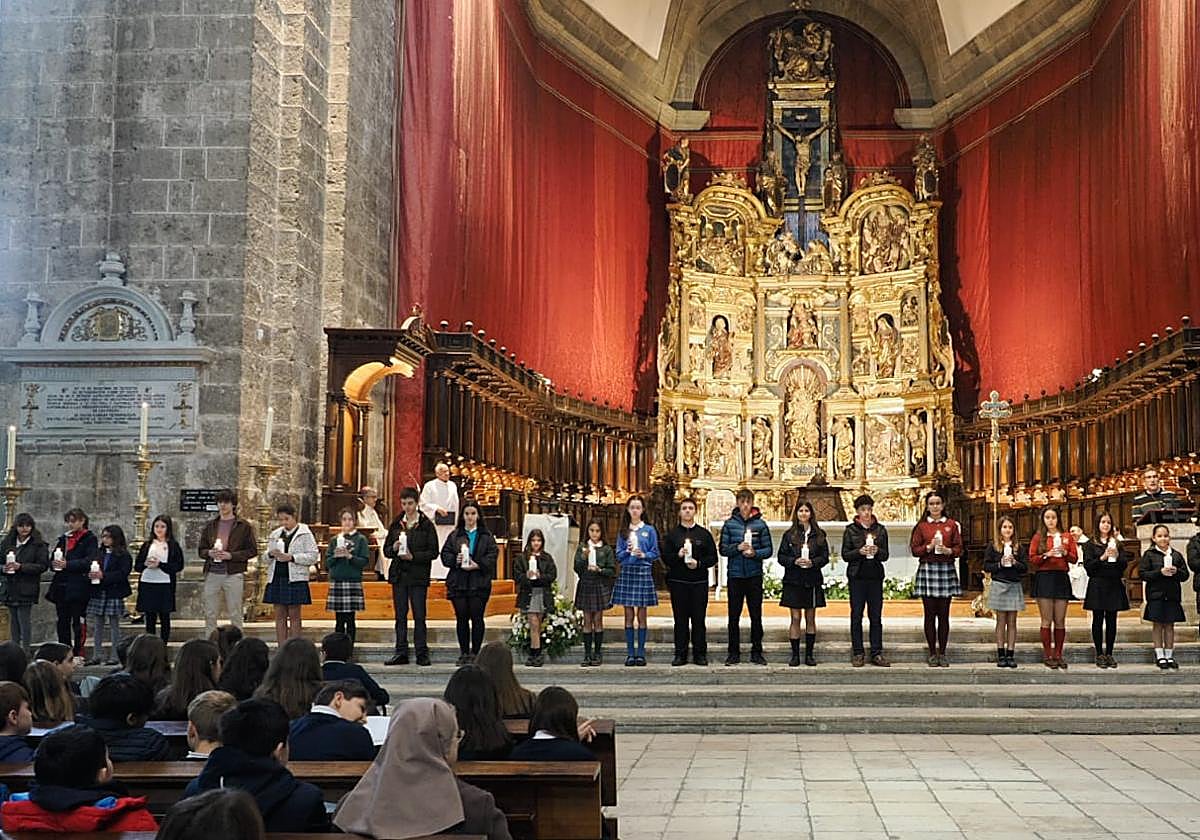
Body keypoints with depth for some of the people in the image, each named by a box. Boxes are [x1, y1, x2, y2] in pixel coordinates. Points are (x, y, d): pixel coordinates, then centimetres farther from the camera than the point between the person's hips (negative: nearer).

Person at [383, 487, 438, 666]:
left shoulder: (426, 524, -2)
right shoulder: (396, 524, 10)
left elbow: (434, 552, -5)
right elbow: (386, 549, 12)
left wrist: (414, 556, -16)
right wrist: (394, 548, -10)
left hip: (418, 577, -4)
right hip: (399, 576, 4)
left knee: (419, 616, -1)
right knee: (400, 616, 7)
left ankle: (422, 654, 4)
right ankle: (401, 653, 12)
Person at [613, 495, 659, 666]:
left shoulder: (649, 530, 6)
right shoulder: (623, 531, 11)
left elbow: (655, 553, 4)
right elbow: (618, 555, 8)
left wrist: (643, 555, -14)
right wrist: (627, 551, -11)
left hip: (643, 572, -1)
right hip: (626, 572, 2)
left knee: (641, 614, 1)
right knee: (628, 615, 2)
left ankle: (640, 653, 5)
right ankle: (630, 653, 5)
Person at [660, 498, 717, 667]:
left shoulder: (704, 534, 9)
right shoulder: (671, 534, 10)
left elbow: (713, 557, 6)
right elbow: (665, 558, 4)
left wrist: (699, 563, -11)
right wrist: (678, 555, -14)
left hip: (699, 582, 0)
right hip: (678, 582, 0)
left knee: (699, 619, 0)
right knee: (680, 619, 2)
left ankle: (700, 653, 6)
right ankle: (680, 654, 7)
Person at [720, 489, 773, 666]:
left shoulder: (760, 524, 1)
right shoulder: (729, 524, 2)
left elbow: (769, 550, 1)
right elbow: (723, 549, 1)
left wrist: (755, 553, -16)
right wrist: (738, 548, -16)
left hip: (754, 575, 0)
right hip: (735, 575, 0)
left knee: (756, 615, 6)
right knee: (734, 616, 4)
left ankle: (756, 652, 14)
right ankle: (734, 653, 12)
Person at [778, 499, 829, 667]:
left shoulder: (819, 535, 5)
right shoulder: (789, 534, 3)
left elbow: (825, 557, 4)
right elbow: (781, 557, 2)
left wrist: (813, 562, -14)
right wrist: (794, 561, -15)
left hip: (812, 581, 1)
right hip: (793, 581, -1)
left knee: (810, 618, 6)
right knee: (796, 618, 0)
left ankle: (809, 654, 13)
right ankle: (795, 655, 5)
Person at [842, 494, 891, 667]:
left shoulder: (880, 529, 9)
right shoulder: (851, 530, 3)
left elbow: (885, 555, 8)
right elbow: (845, 555, 0)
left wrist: (877, 551, -13)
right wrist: (859, 551, -16)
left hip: (875, 576, 2)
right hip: (857, 576, -2)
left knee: (876, 616, 2)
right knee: (856, 615, 1)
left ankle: (877, 653, 7)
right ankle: (857, 653, 7)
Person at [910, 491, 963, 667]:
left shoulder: (952, 525, 8)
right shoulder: (921, 526, 6)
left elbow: (959, 549, 6)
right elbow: (914, 550, 3)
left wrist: (948, 550, -13)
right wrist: (929, 547, -13)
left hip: (947, 569, 1)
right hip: (927, 569, -1)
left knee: (944, 615, 2)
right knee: (930, 614, 0)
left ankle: (942, 653, 9)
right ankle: (932, 654, 7)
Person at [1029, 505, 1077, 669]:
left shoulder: (1067, 536, 12)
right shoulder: (1038, 537, 7)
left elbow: (1075, 558, 8)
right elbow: (1032, 559, 1)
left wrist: (1065, 553, -11)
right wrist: (1046, 555, -14)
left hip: (1061, 579, 2)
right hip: (1044, 578, -2)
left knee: (1060, 621, 2)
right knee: (1047, 620, -2)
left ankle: (1058, 654, 9)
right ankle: (1047, 655, 3)